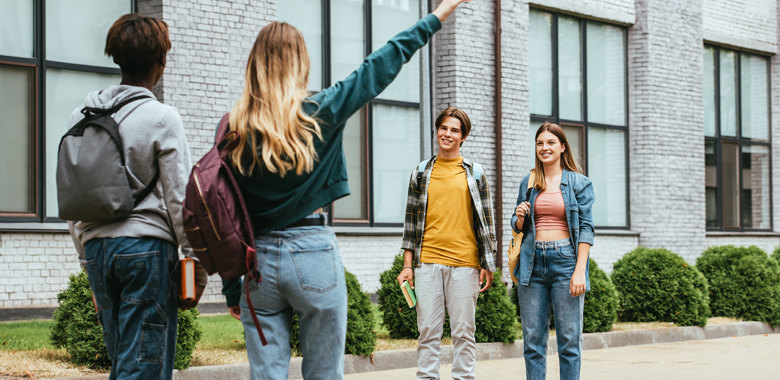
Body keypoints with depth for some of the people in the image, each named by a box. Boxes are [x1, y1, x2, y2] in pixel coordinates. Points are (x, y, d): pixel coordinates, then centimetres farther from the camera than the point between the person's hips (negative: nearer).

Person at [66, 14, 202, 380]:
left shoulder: (81, 116, 9)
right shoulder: (162, 118, -7)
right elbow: (179, 197, -6)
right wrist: (196, 259, 1)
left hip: (96, 246, 6)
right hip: (147, 246, -6)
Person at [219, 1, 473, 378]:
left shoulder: (232, 130, -1)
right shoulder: (320, 112, -5)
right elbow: (380, 66, 4)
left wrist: (231, 287, 7)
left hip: (258, 258, 2)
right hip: (313, 253, -2)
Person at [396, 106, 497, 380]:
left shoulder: (475, 173, 8)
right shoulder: (421, 172, 10)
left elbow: (485, 220, 9)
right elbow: (411, 219, 11)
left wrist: (487, 265, 3)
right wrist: (407, 264, 5)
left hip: (464, 264, -1)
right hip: (427, 262, 1)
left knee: (464, 331, 2)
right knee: (428, 331, 1)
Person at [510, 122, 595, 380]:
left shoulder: (578, 182, 3)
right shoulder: (528, 182, 13)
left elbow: (586, 228, -2)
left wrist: (580, 270, -12)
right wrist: (520, 217, -4)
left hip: (565, 259, -3)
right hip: (533, 262, 3)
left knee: (569, 338, -3)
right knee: (532, 339, 3)